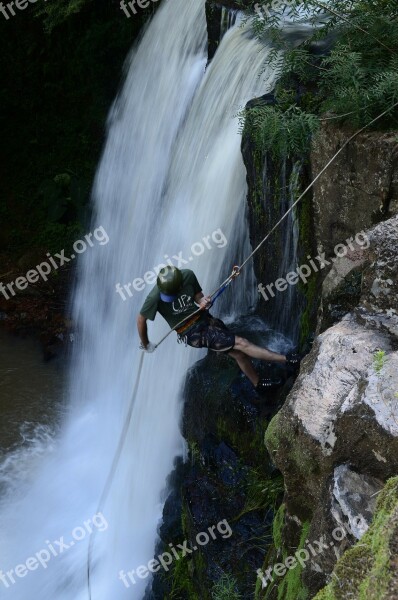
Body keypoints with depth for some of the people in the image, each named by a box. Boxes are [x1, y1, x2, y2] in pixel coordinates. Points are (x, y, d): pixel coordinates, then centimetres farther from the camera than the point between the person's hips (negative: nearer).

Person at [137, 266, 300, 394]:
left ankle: (258, 383, 33)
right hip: (191, 332, -5)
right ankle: (286, 360, -6)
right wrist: (145, 344, 0)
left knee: (238, 352, 7)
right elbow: (141, 319, -12)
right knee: (240, 343, -11)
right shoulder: (155, 297, -26)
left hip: (203, 318, 5)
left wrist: (203, 301, -20)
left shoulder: (188, 276, -14)